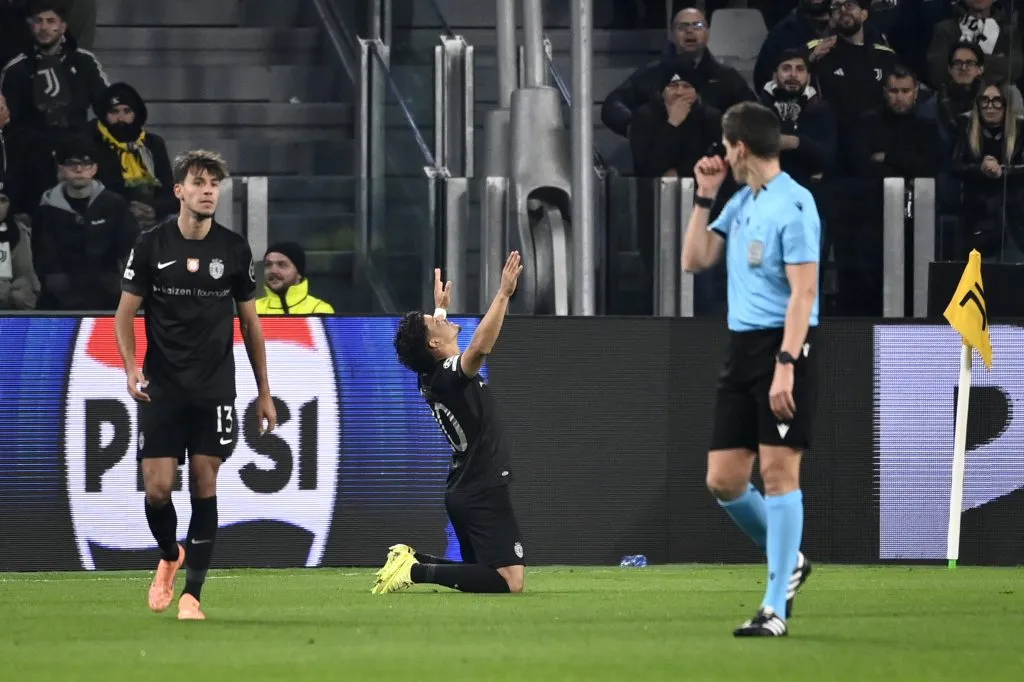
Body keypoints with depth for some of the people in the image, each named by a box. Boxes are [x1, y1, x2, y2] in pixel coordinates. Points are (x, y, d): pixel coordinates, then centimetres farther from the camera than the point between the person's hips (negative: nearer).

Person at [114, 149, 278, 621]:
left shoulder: (234, 250, 3)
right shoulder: (150, 246, -1)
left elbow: (250, 323, 11)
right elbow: (126, 312, 4)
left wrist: (264, 393, 10)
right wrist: (131, 368, -13)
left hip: (215, 389, 1)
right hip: (162, 387, -1)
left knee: (205, 484, -5)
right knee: (158, 488, -6)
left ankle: (191, 593, 1)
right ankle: (170, 556, 26)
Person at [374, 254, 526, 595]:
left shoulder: (430, 379, 9)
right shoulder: (450, 375, -16)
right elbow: (480, 346, -36)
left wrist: (440, 307, 46)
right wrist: (503, 294, -36)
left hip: (464, 491, 10)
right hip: (484, 492, -10)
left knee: (481, 573, 20)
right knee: (510, 581, -17)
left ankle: (412, 559, 5)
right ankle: (419, 570, -20)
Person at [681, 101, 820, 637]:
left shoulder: (793, 205, -11)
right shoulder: (741, 202, 16)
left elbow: (803, 292, -16)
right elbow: (694, 260, 22)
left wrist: (786, 364, -23)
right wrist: (703, 197, 13)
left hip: (782, 346, -9)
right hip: (742, 347, 9)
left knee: (779, 471, -8)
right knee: (723, 480, 5)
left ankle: (775, 608, -6)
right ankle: (789, 560, 26)